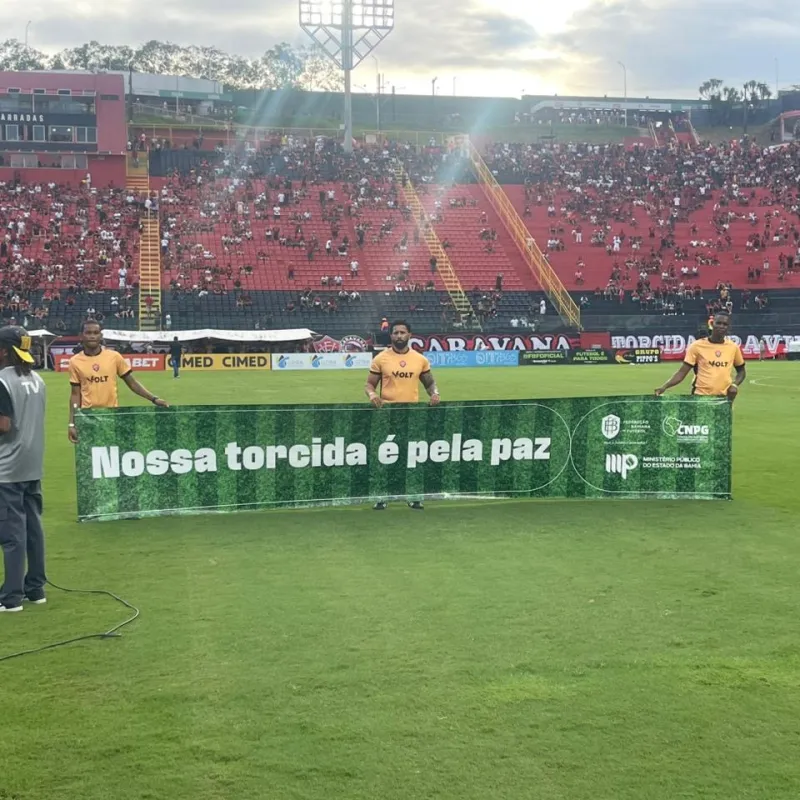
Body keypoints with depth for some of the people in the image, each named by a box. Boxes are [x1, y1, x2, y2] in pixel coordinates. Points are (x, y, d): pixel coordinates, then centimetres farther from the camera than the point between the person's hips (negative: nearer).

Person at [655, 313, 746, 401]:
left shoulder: (733, 347, 4)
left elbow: (741, 371, 18)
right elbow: (682, 372, -5)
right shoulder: (697, 346, -4)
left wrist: (735, 385, -2)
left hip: (724, 397, 3)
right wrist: (664, 387, -19)